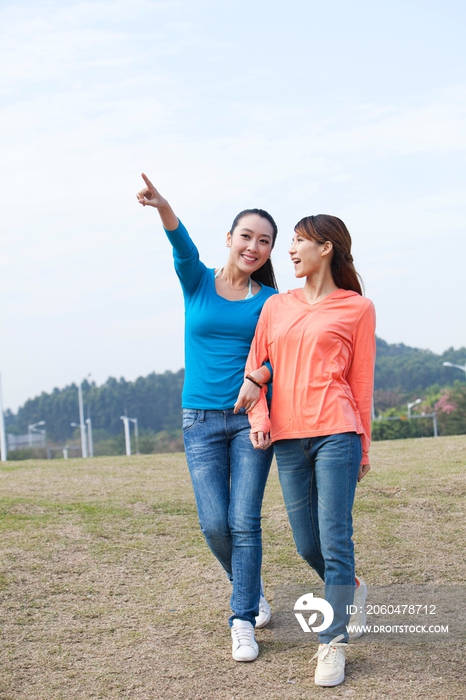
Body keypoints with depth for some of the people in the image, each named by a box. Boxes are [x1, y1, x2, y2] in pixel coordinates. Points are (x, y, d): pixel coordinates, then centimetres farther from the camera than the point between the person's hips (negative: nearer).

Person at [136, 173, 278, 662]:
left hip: (251, 419, 0)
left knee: (244, 521, -5)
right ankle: (251, 588, 25)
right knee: (214, 523, -2)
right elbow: (182, 246, -17)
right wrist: (162, 208, -38)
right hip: (201, 420, 1)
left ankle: (243, 621, 5)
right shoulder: (198, 282, 3)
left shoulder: (269, 301, 4)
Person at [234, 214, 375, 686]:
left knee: (334, 540, -7)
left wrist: (363, 449, 6)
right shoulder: (276, 306, 14)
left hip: (335, 434, -4)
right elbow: (255, 366, 15)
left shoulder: (357, 308, 3)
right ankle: (352, 592, 39)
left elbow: (362, 383, 5)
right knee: (307, 545, 11)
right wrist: (259, 419, 0)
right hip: (287, 439, 5)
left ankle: (333, 643, 3)